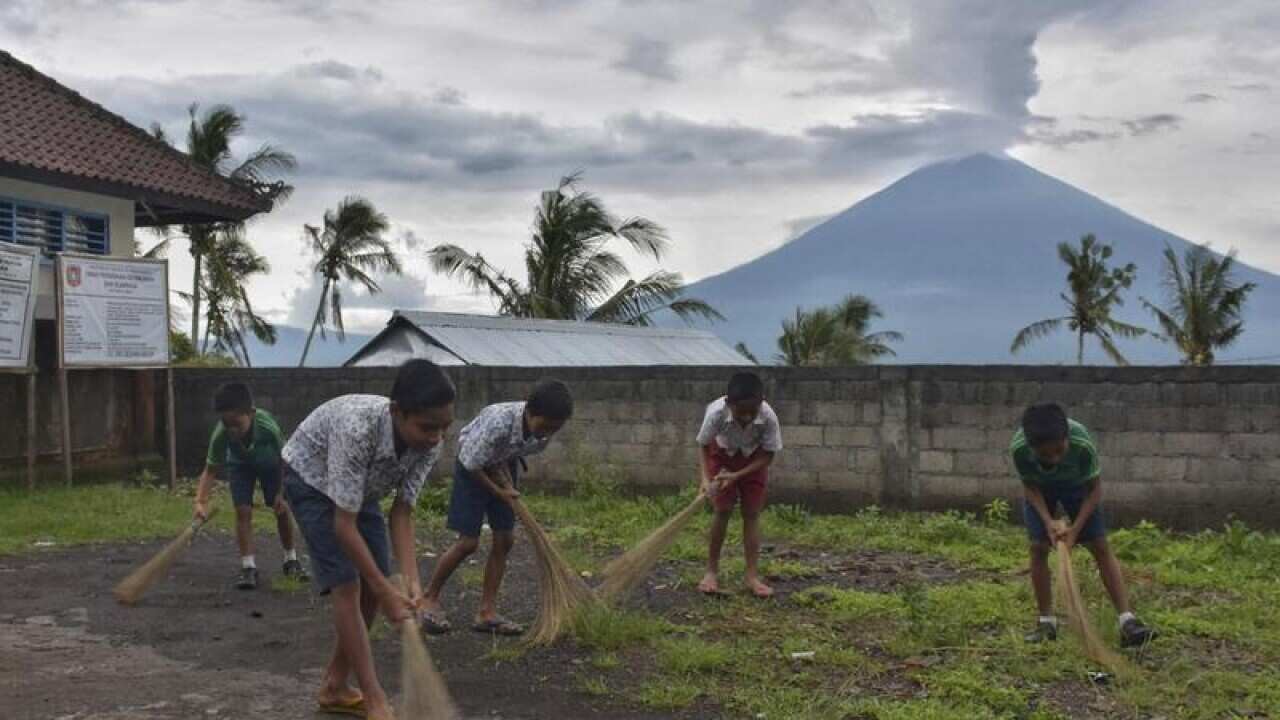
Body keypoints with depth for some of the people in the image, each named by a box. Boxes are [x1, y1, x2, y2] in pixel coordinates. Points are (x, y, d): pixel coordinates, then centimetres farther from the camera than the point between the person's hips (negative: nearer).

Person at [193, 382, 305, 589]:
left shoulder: (269, 427, -42)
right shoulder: (220, 435, -38)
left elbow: (284, 458, -25)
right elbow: (211, 470, -28)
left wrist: (282, 493, -23)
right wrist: (201, 501, -41)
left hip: (270, 463, -1)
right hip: (240, 465, 1)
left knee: (282, 510, 0)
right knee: (243, 511, -12)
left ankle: (291, 559, 19)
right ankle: (248, 566, -5)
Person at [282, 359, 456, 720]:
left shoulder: (428, 444, -25)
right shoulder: (357, 428, -44)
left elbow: (402, 512, -17)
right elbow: (343, 524, -37)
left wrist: (411, 579, -28)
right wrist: (385, 590, -33)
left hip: (360, 487, 6)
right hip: (311, 480, -6)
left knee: (373, 585, 3)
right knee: (347, 585, -15)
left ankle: (334, 687, 18)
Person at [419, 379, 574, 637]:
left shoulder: (545, 428, -22)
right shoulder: (498, 422, -40)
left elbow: (510, 455, -3)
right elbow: (473, 464, -25)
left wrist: (509, 484, -15)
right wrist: (499, 492, -16)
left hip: (503, 465, 6)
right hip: (474, 467, -6)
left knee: (505, 539, 1)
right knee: (468, 542, -6)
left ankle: (487, 613, 10)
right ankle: (430, 598, 14)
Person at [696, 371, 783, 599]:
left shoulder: (769, 418, -36)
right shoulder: (716, 412, -37)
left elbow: (768, 455, -21)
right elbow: (703, 445, -18)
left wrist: (737, 475, -28)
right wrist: (705, 478, -31)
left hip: (754, 459, 1)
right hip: (722, 454, -1)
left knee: (752, 513, -3)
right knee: (723, 510, -5)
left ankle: (752, 575, 0)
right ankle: (712, 570, 6)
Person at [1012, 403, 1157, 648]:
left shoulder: (1082, 444, -40)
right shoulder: (1019, 448, -37)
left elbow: (1095, 488, -23)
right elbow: (1030, 487, -17)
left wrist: (1075, 528, -29)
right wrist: (1048, 521, -30)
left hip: (1077, 485, -1)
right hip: (1040, 488, 1)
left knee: (1101, 546, -9)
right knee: (1038, 547, -9)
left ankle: (1128, 621, -11)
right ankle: (1046, 622, 4)